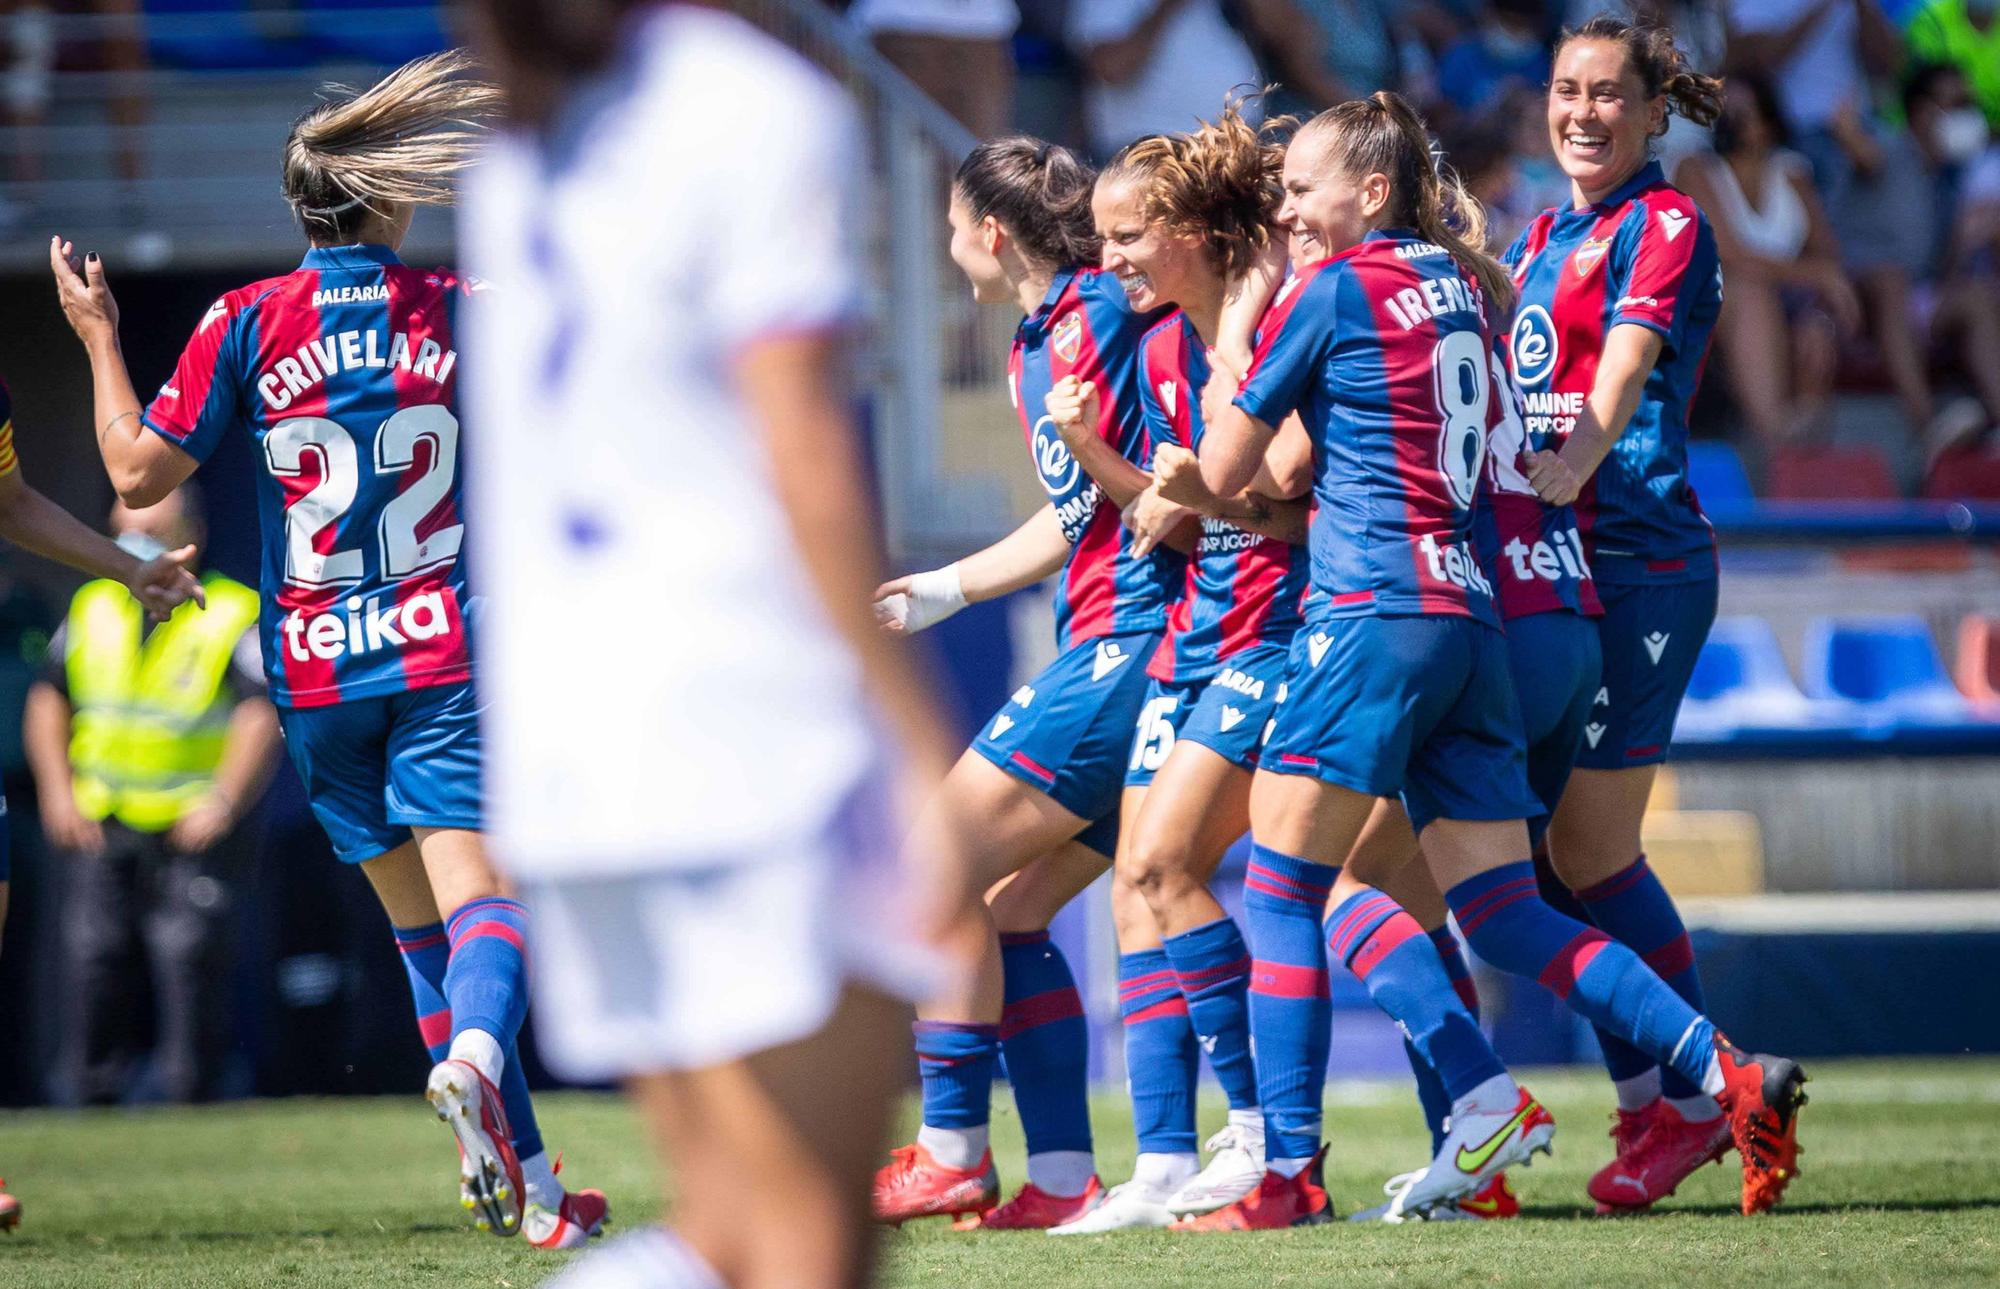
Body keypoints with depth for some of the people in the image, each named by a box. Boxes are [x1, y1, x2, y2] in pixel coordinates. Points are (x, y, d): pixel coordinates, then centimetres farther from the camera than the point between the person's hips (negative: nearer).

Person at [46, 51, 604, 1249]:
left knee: (420, 920, 13)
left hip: (317, 670, 2)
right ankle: (475, 1054, -46)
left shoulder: (251, 321, -3)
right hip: (447, 654, -2)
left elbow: (140, 471, -2)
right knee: (480, 894, -11)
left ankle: (525, 1178, 14)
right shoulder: (466, 310, -1)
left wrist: (98, 338, 10)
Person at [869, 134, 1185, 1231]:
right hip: (1113, 643, 10)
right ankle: (1062, 1179, 8)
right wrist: (944, 589, 33)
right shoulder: (1035, 344, 16)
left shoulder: (1107, 321, -13)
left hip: (1130, 644, -10)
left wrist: (1102, 459, -28)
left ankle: (952, 1156, -2)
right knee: (1010, 911, 10)